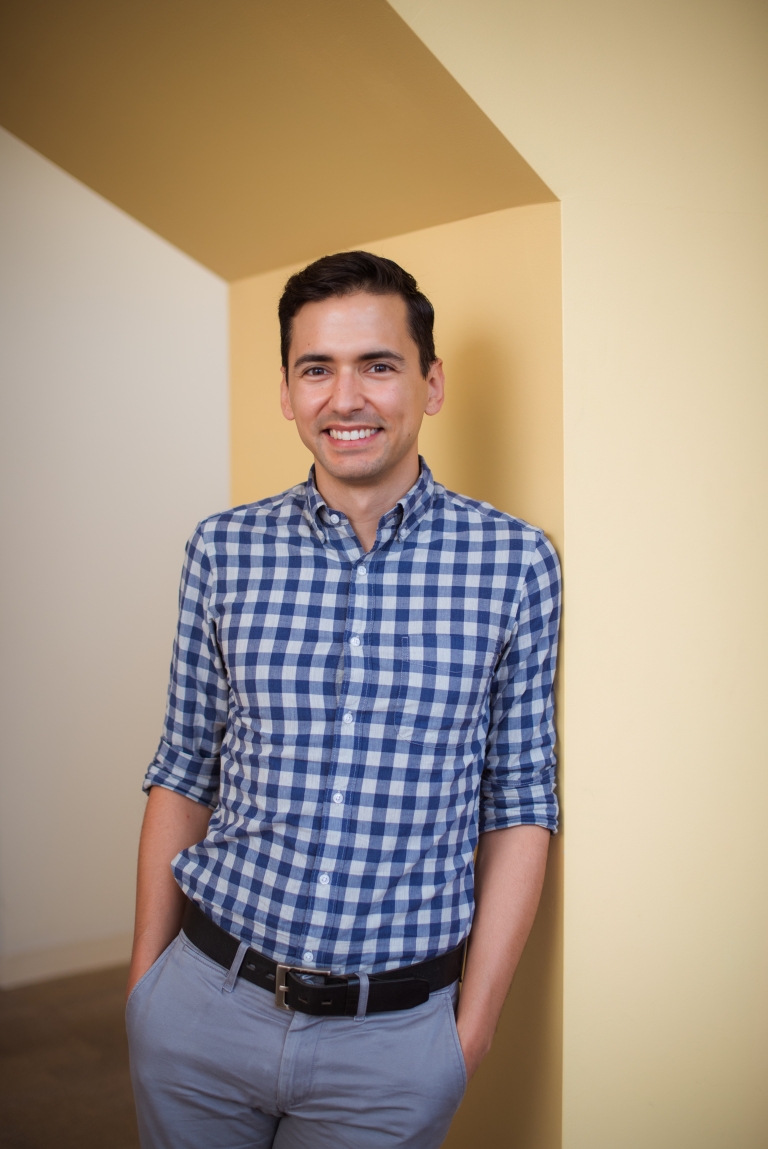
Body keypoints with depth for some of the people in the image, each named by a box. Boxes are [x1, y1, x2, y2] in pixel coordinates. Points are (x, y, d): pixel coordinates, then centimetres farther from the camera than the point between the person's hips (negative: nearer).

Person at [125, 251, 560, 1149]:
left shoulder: (514, 563, -6)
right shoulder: (223, 551, -2)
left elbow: (518, 805, -2)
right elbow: (184, 772, 4)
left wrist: (475, 1024, -3)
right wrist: (144, 984, 6)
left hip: (395, 1037, -1)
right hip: (202, 1006, 2)